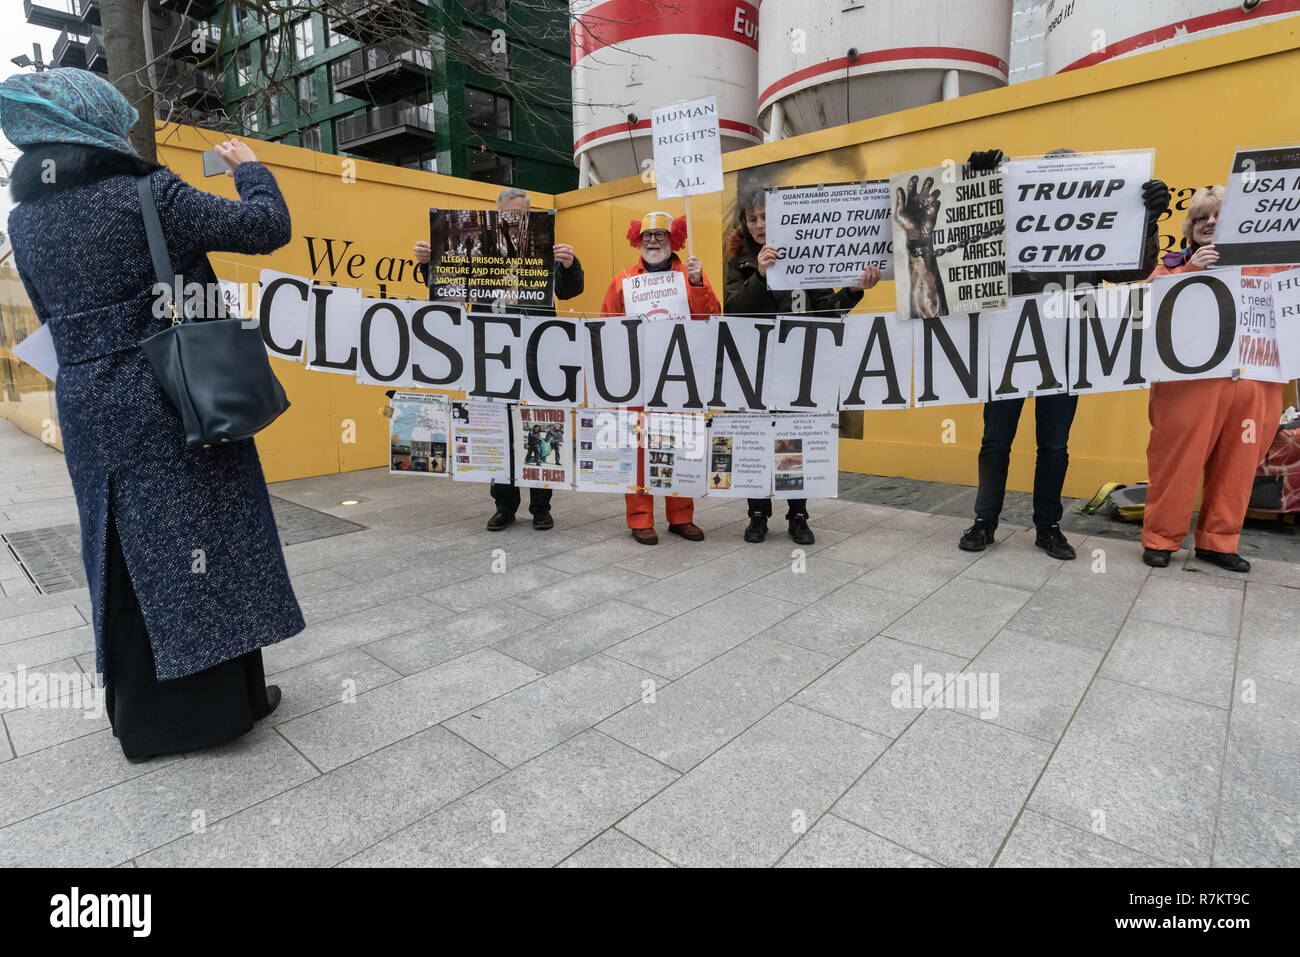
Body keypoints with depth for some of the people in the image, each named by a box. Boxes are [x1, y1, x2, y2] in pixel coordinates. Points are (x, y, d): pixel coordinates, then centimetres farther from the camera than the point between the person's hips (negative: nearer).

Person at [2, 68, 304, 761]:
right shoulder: (149, 194, -10)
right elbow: (266, 228, -9)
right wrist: (249, 168, 9)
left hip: (86, 409, 6)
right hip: (176, 403, -5)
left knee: (122, 552, 14)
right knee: (202, 540, 5)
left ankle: (141, 715, 27)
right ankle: (225, 696, 17)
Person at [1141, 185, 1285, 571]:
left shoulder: (1258, 264, 16)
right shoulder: (1174, 264, 9)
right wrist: (1191, 271, -16)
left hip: (1248, 384, 3)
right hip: (1188, 383, -3)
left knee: (1236, 465, 6)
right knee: (1177, 461, -3)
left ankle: (1218, 541, 19)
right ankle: (1160, 539, 9)